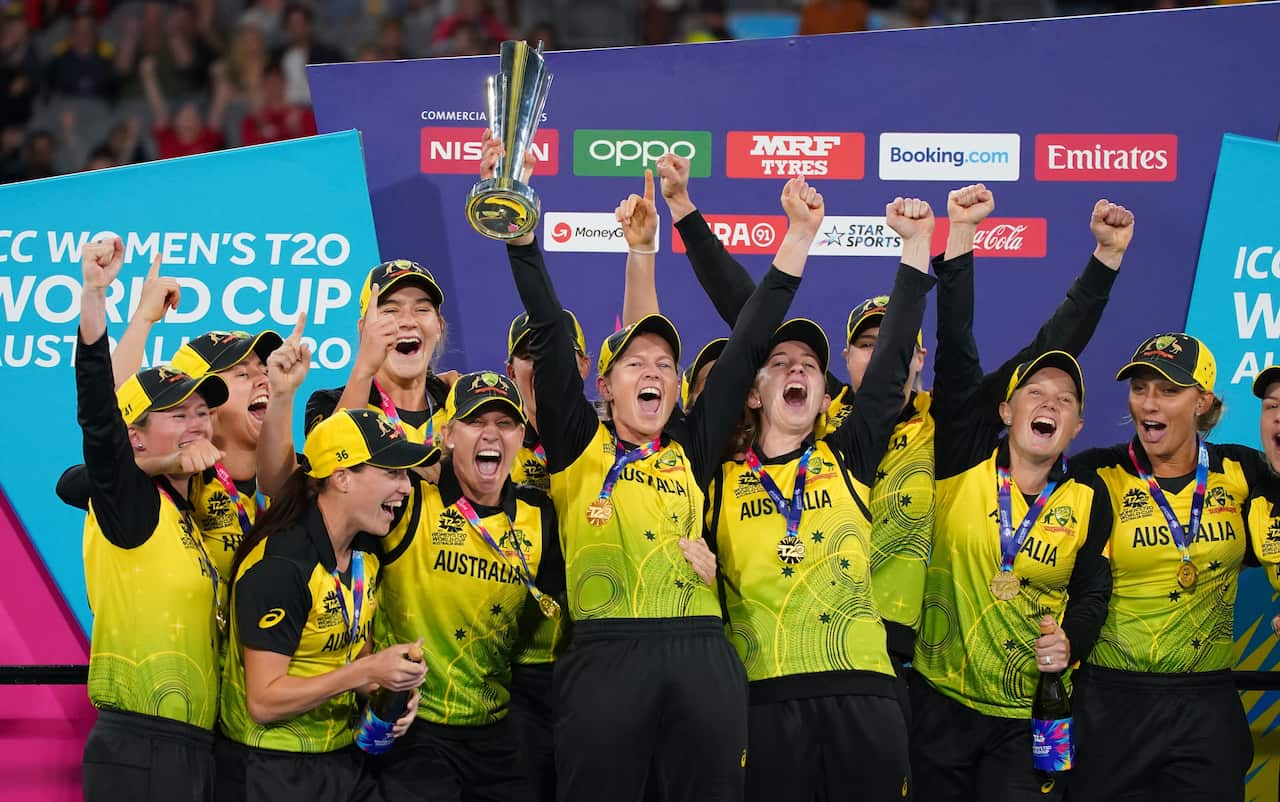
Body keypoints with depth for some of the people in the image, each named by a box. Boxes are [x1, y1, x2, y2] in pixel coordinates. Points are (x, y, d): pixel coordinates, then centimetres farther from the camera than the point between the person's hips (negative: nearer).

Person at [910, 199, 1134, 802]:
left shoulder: (1088, 502, 1)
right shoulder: (964, 464, -4)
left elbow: (1092, 592, 11)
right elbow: (956, 355, -11)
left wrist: (1070, 640, -13)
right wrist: (959, 235, -19)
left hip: (1029, 720, 0)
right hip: (938, 705, 0)